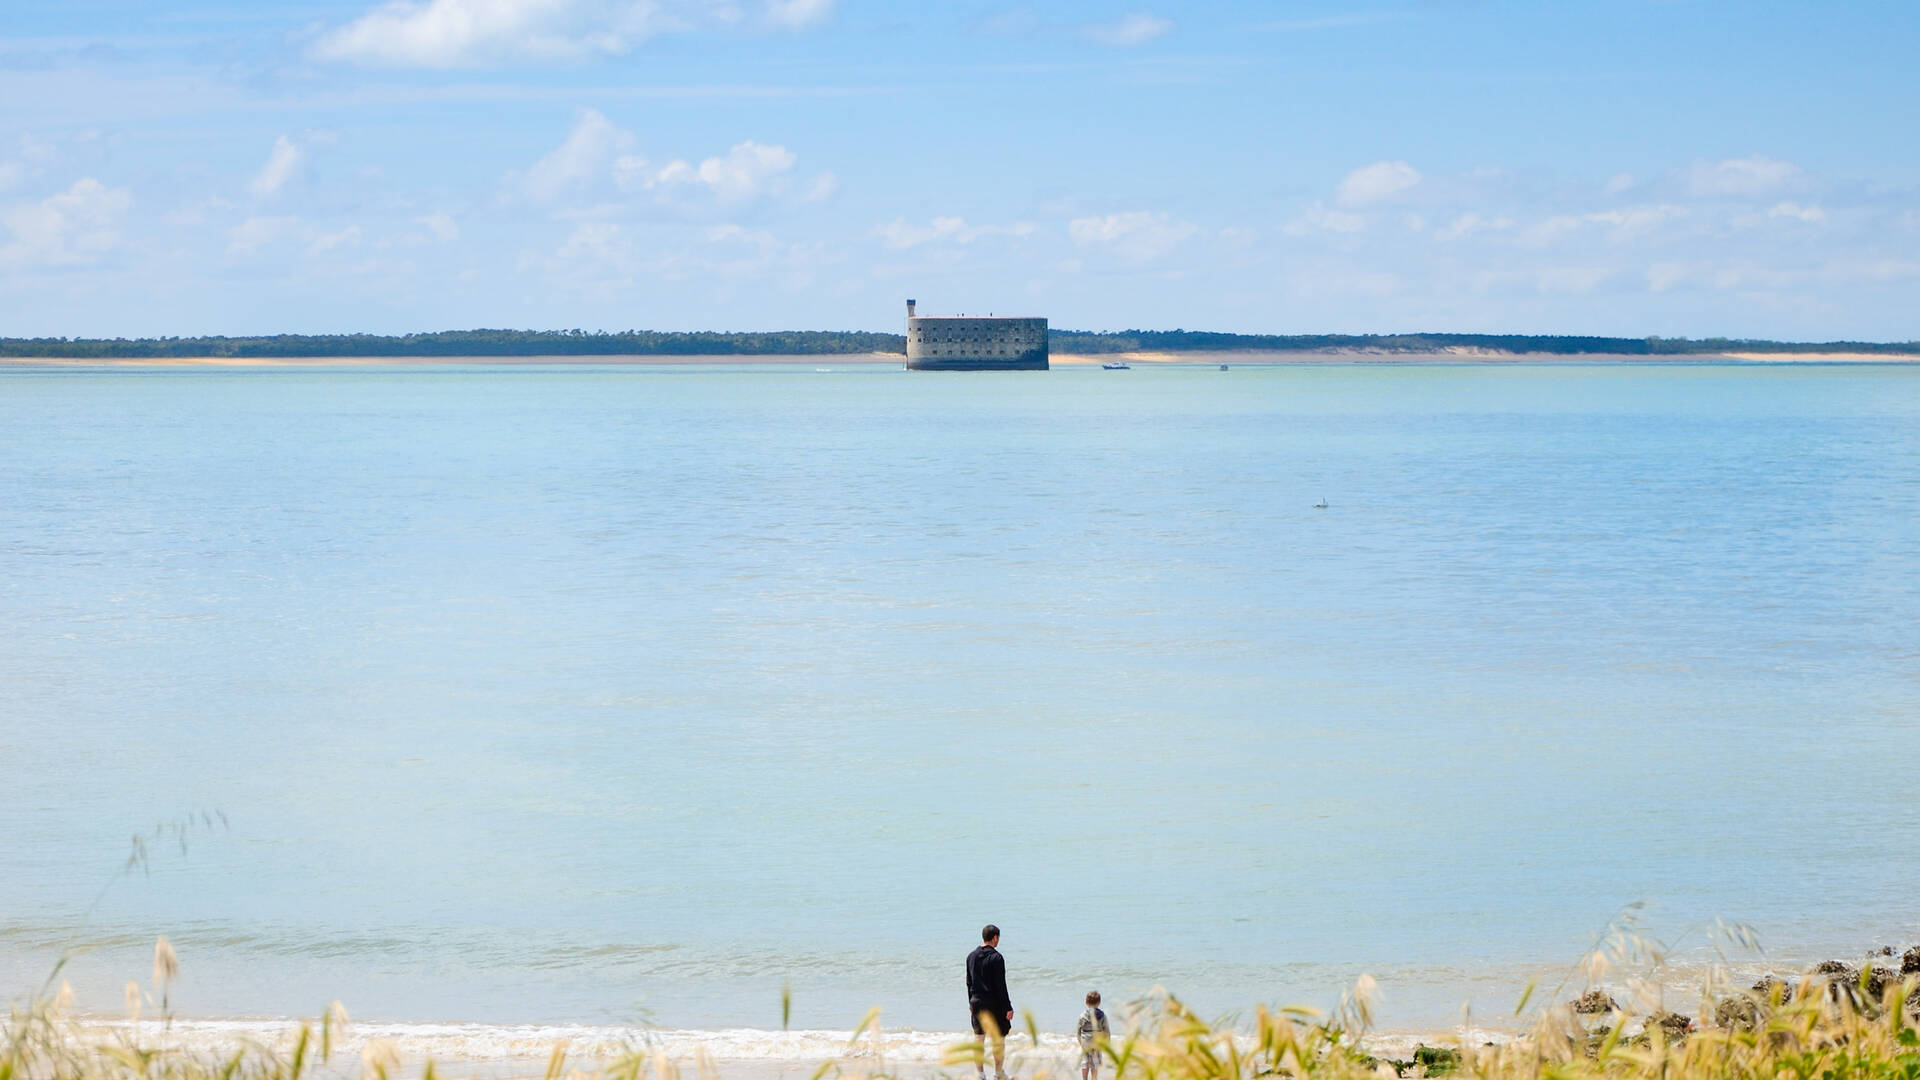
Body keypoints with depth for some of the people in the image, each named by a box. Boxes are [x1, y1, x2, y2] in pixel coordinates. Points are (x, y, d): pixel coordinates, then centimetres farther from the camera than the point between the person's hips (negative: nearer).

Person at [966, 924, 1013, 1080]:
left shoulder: (971, 956, 5)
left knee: (978, 1038, 11)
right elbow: (1000, 985, -16)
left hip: (976, 1002, 6)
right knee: (999, 1038, 6)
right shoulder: (995, 958, -15)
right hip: (994, 1003, -6)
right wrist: (1008, 1007, -12)